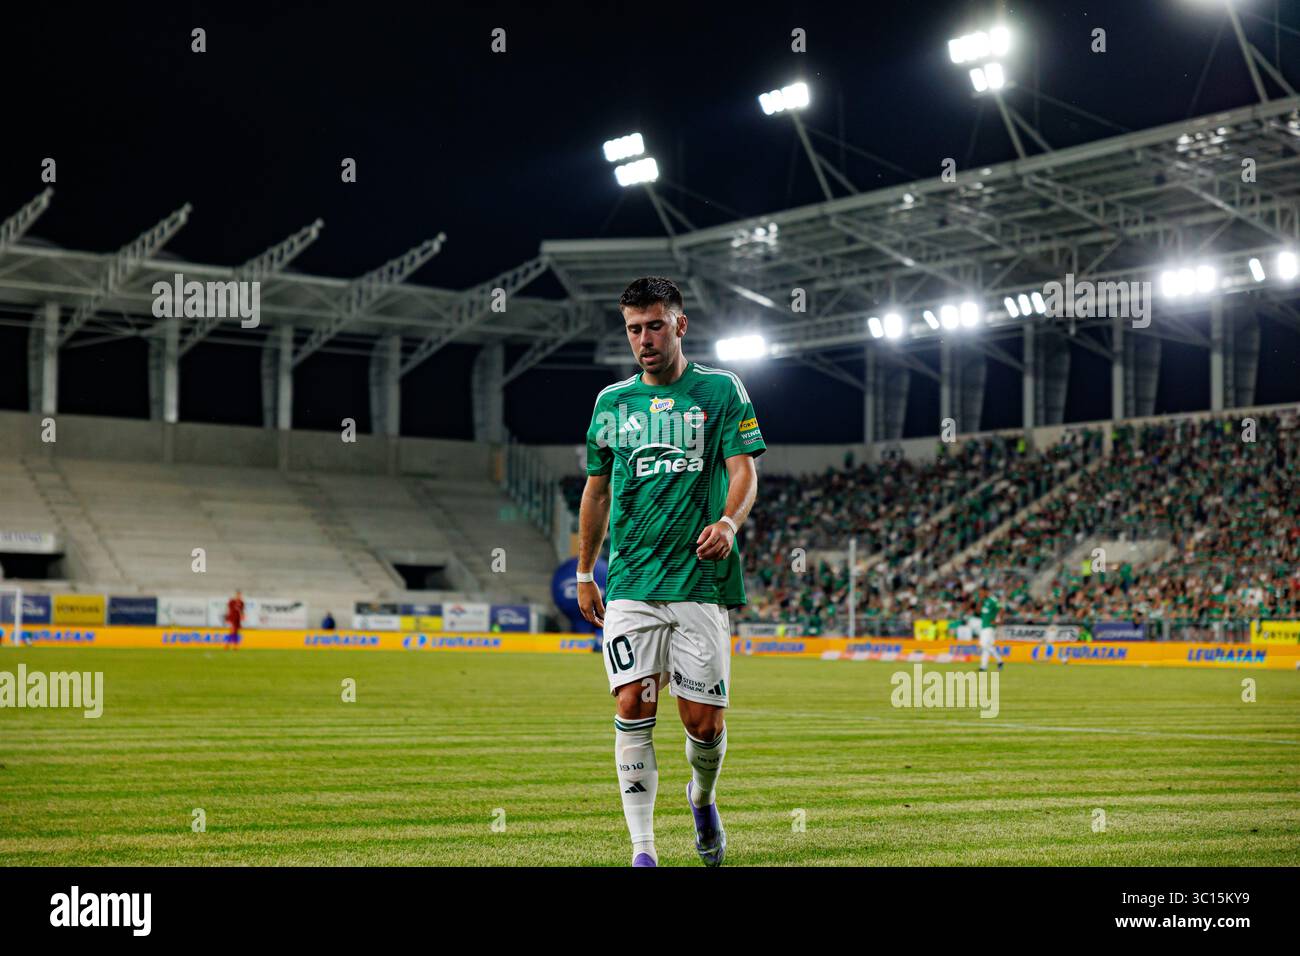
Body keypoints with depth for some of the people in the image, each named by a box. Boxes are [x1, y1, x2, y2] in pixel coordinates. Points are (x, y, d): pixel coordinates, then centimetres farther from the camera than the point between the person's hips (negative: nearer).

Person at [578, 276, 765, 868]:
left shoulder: (721, 391, 5)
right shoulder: (612, 401, 14)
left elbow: (744, 471, -3)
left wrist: (728, 521, -24)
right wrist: (584, 574, 21)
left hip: (702, 580, -2)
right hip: (630, 584, 2)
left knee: (704, 721, -1)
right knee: (633, 708, -10)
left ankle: (702, 799, 31)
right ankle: (642, 849, -5)